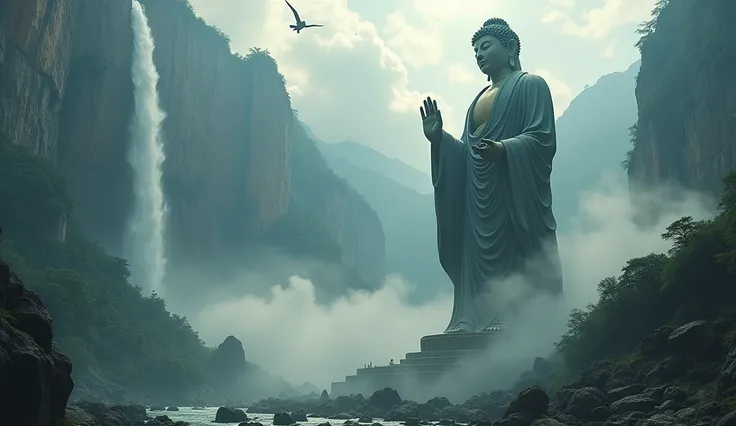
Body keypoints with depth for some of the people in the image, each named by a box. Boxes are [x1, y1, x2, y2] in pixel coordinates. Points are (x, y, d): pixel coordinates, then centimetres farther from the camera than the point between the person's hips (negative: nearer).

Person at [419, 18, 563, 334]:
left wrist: (503, 148, -27)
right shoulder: (479, 99, 25)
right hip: (479, 199, 7)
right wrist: (438, 138, 3)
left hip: (514, 194, -7)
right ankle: (483, 321, 2)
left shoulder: (530, 85, 3)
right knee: (481, 266, 1)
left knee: (515, 265, -11)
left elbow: (541, 138, -10)